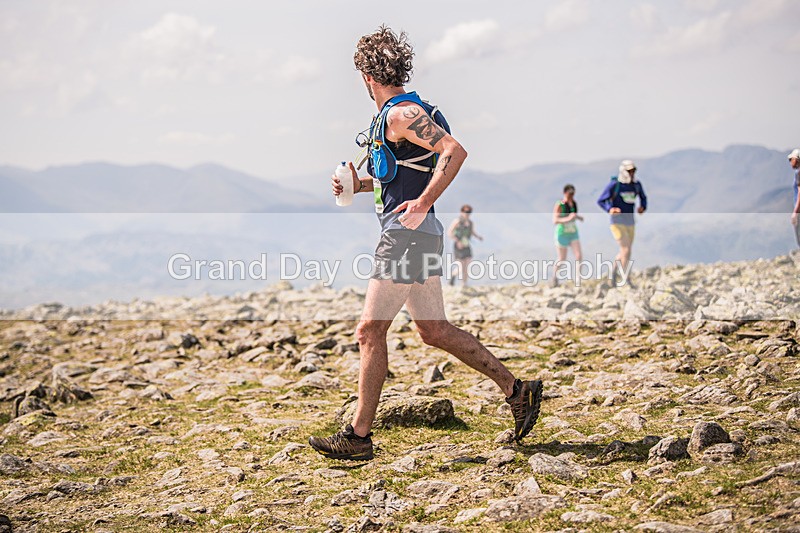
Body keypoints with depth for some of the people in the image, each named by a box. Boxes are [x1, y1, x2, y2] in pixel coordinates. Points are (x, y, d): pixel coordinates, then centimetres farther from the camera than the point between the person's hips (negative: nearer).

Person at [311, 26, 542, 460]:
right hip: (419, 237, 10)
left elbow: (455, 152, -24)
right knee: (434, 331, 12)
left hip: (408, 235, -10)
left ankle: (358, 437, 0)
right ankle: (517, 391, 18)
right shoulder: (397, 113, 18)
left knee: (370, 330, -6)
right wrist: (360, 184, 18)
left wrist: (424, 203, -24)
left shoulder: (401, 114, -12)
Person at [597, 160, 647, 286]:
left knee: (626, 253, 14)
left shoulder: (636, 184, 0)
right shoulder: (614, 185, -14)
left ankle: (614, 271, 41)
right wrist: (609, 209, -28)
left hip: (630, 223, 6)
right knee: (626, 251, -14)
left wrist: (643, 207, -5)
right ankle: (625, 280, -3)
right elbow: (600, 201, -9)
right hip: (617, 223, -6)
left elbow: (643, 197, 17)